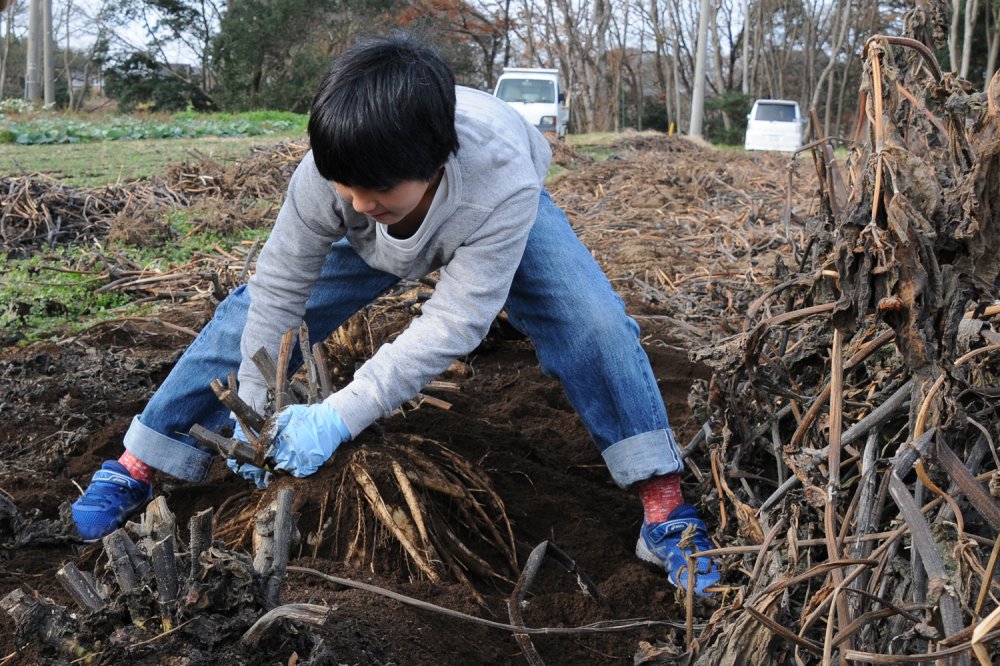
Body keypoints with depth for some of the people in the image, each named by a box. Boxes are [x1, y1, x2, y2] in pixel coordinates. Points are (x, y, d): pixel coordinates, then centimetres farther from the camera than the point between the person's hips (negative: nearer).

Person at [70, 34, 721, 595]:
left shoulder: (502, 178, -46)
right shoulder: (324, 175, -38)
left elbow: (453, 322, -44)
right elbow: (280, 290, -25)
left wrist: (340, 415, -47)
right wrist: (253, 408, -27)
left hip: (493, 216, -2)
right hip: (375, 243, 3)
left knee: (591, 320, -25)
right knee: (252, 312, -7)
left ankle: (666, 509, -12)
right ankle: (134, 468, 9)